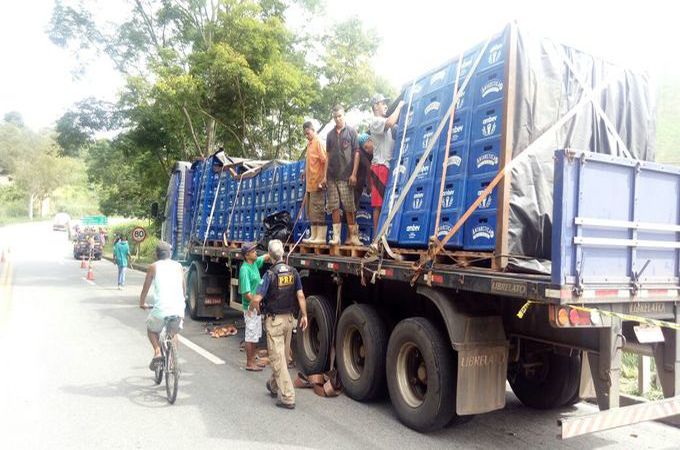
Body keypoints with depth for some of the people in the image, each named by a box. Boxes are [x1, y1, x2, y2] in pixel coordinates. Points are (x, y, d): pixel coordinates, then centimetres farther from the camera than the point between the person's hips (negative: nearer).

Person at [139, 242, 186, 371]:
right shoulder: (178, 266, 13)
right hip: (178, 309, 3)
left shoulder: (153, 267, 6)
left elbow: (145, 288, 13)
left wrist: (142, 303, 31)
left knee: (151, 329, 27)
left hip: (161, 309, -2)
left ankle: (157, 352, 5)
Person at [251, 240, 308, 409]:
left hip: (274, 320, -6)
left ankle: (287, 397, -1)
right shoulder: (293, 272, -1)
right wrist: (304, 315, 7)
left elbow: (257, 299, -19)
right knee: (281, 355, 21)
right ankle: (274, 385, 41)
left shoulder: (270, 274, -17)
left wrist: (254, 307, 2)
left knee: (277, 358, -1)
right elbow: (300, 296, -1)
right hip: (289, 318, 6)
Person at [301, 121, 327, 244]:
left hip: (317, 182, -9)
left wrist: (324, 179, -22)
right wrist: (305, 172, 16)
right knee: (311, 211, 11)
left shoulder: (318, 142, -9)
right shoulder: (309, 143, 16)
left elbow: (325, 160, -16)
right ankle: (313, 236, 16)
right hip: (309, 183, 9)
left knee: (318, 210, -8)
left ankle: (321, 237, -4)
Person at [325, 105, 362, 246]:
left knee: (349, 208, -3)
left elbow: (356, 153, -1)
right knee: (334, 207, 3)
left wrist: (354, 174, -8)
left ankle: (352, 236, 4)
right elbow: (328, 155, 16)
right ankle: (336, 236, 8)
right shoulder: (330, 134, 15)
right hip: (332, 176, 4)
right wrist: (325, 174, 10)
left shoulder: (351, 131, 3)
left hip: (345, 176, -4)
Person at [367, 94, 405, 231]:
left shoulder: (384, 122, 25)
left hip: (388, 165, 9)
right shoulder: (375, 121, -5)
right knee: (379, 204, -8)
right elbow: (390, 123, -24)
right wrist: (399, 107, -10)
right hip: (380, 166, -9)